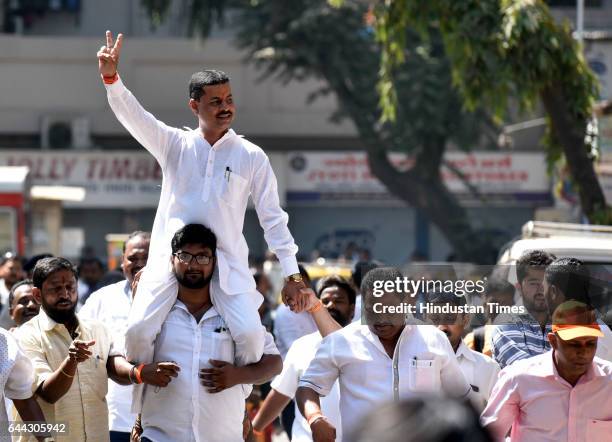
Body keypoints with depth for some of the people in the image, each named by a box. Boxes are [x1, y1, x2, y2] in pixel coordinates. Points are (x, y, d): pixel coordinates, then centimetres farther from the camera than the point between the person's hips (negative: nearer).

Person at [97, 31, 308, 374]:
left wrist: (292, 274, 0)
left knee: (250, 334, -21)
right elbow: (132, 115, -5)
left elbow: (273, 218, 6)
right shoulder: (175, 145, 8)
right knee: (139, 331, -19)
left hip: (227, 264, 0)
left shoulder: (252, 157, 6)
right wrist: (111, 78, -25)